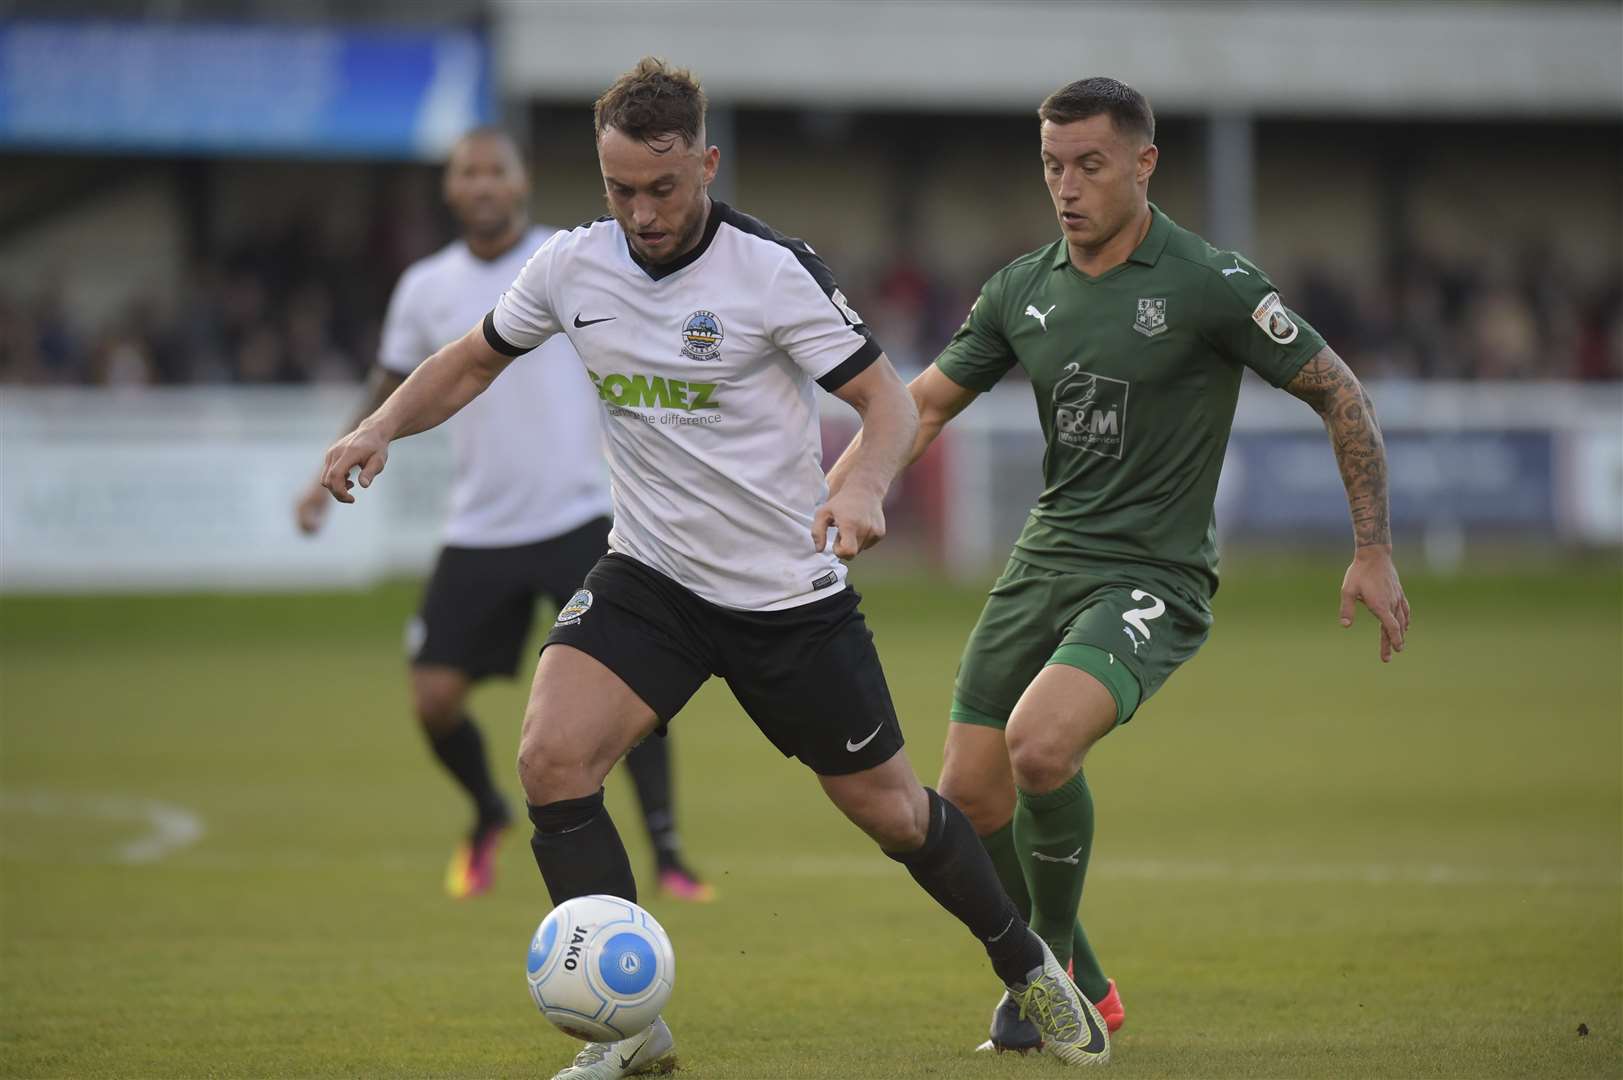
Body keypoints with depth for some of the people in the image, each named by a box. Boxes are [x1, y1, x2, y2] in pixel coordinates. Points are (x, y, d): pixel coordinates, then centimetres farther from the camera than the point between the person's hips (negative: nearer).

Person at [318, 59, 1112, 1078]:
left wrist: (863, 487, -35)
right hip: (651, 574, 3)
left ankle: (1026, 966, 35)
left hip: (789, 590, -3)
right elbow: (471, 363, 11)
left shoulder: (771, 269, -17)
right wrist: (379, 430, -7)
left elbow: (888, 397, -14)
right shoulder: (574, 266, -4)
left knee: (885, 804, 7)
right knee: (552, 757, -19)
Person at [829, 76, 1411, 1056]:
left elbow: (1339, 393, -4)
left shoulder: (1213, 285, -11)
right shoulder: (1023, 289, 6)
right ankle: (1083, 990, 25)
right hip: (1045, 561, 6)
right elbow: (923, 405, 14)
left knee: (1039, 745, -29)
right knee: (971, 799, 2)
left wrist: (1374, 552, -5)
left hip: (1153, 579, -6)